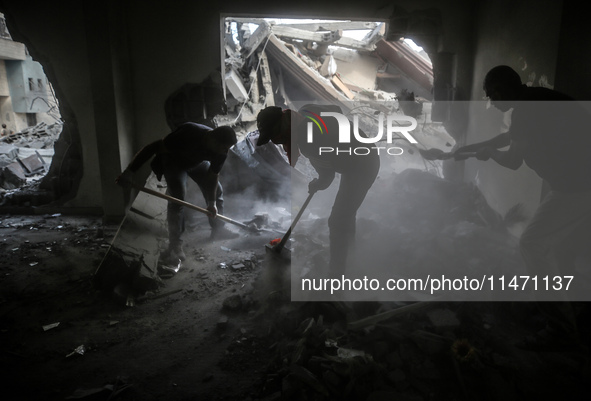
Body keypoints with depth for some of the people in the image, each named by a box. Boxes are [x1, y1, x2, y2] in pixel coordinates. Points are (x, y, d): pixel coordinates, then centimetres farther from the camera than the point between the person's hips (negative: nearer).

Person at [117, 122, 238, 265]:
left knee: (216, 191, 7)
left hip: (198, 161, 6)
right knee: (177, 198, -21)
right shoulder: (188, 135, -45)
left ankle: (218, 230, 26)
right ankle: (175, 246, -16)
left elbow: (213, 176, -13)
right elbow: (153, 148, -40)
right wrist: (129, 171, -40)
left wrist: (212, 203, -17)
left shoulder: (221, 150, -27)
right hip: (173, 161, -6)